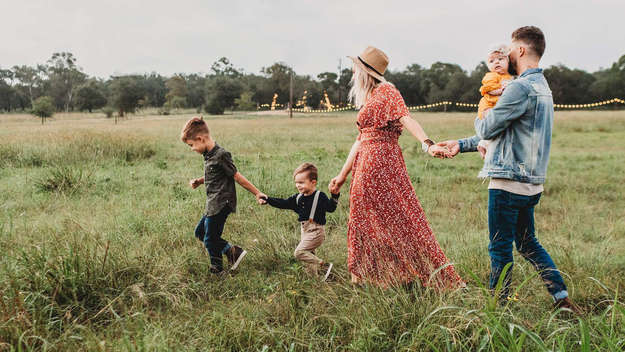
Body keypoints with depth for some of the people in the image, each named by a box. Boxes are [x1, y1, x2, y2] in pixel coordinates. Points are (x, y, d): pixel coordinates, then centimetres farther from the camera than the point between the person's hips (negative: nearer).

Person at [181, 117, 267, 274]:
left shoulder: (221, 155, -20)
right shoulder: (208, 155, 9)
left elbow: (236, 176, -15)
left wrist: (257, 193, -11)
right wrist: (198, 181, 7)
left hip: (221, 205, -10)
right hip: (213, 205, 10)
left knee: (210, 240, 0)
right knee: (200, 232, 19)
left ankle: (217, 270, 18)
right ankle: (231, 251, 17)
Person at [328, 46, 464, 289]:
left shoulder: (386, 91, -5)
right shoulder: (368, 99, 21)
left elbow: (406, 119, -21)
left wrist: (427, 144, -38)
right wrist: (342, 175, 23)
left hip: (382, 163, -9)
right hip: (366, 167, 9)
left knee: (398, 219, -7)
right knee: (366, 221, 10)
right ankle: (368, 278, 19)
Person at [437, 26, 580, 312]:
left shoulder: (521, 88, -17)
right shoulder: (542, 87, 17)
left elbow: (487, 129, -14)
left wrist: (480, 118, 11)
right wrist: (461, 145, 20)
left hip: (509, 182, -10)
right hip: (530, 182, 10)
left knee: (500, 248, 2)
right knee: (528, 244, 19)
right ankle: (562, 298, 20)